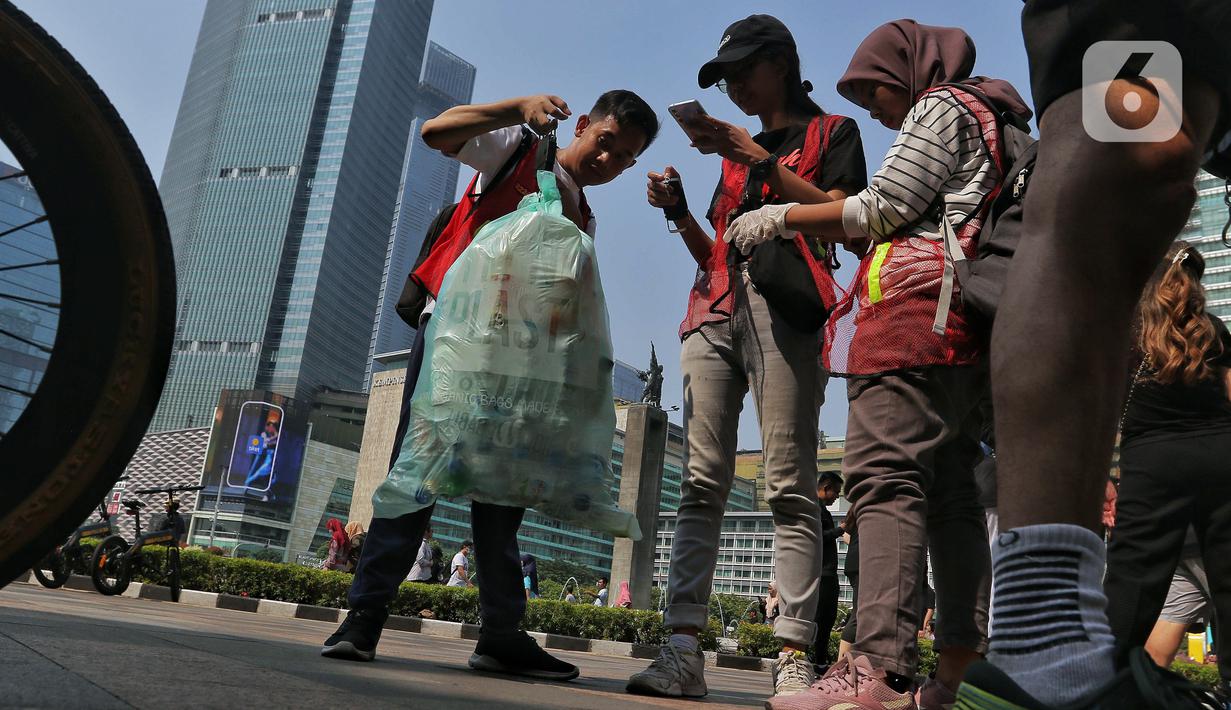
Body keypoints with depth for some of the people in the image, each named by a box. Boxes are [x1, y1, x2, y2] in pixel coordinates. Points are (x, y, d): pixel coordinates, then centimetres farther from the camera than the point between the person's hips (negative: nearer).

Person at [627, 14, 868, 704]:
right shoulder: (736, 152, 31)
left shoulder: (832, 131, 16)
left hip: (783, 307, -5)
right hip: (717, 311, 5)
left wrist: (757, 157, -5)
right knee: (702, 485, -6)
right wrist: (679, 212, 9)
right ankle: (683, 650, -9)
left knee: (791, 488, -11)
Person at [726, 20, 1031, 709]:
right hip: (963, 333, 10)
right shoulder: (985, 122, 34)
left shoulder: (941, 106, 5)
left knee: (884, 476, -19)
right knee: (951, 492, 3)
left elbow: (882, 208, -5)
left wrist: (783, 216, 3)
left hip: (916, 308, -10)